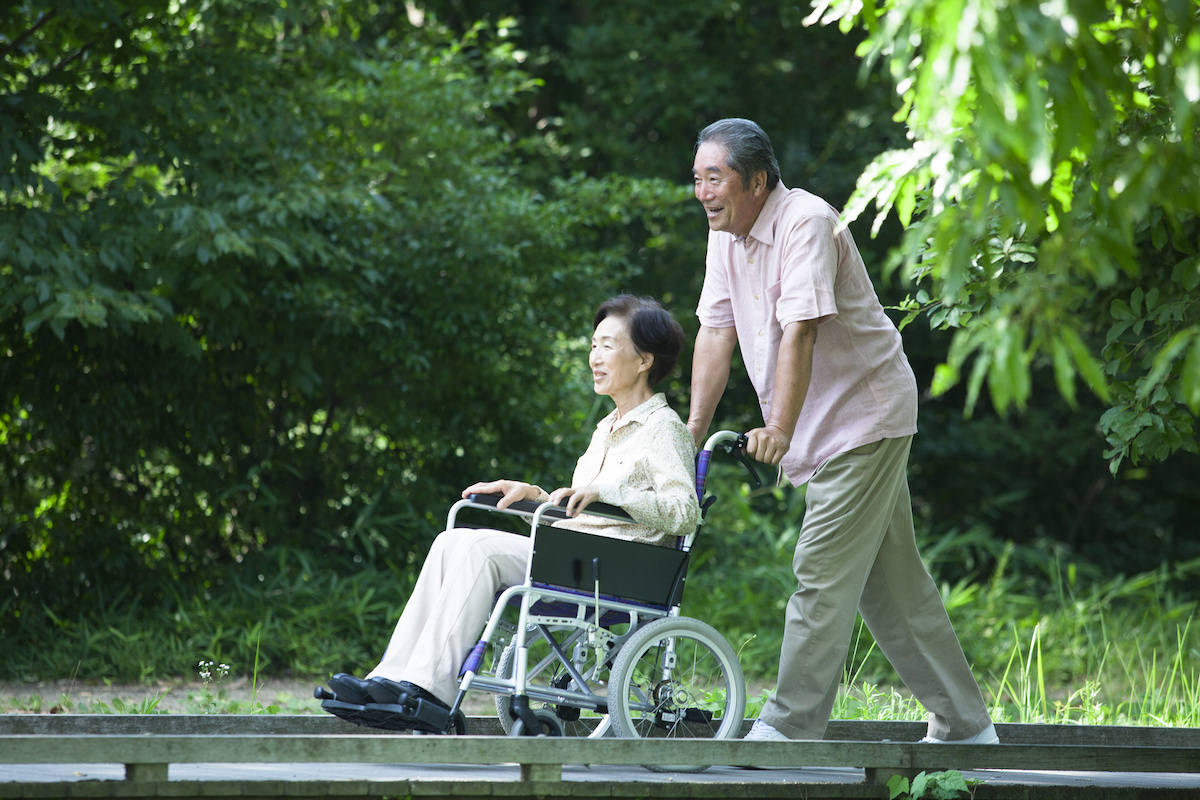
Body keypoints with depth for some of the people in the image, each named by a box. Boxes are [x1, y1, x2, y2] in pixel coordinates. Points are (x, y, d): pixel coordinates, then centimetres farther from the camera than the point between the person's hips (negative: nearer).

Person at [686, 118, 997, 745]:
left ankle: (788, 728, -9)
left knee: (822, 573, -12)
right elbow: (716, 333, 4)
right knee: (892, 582, 12)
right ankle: (963, 726, 19)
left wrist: (779, 429, -39)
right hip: (824, 429, 9)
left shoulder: (805, 223, -20)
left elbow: (800, 331, -30)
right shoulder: (726, 234, 6)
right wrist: (693, 429, -5)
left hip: (864, 413, -9)